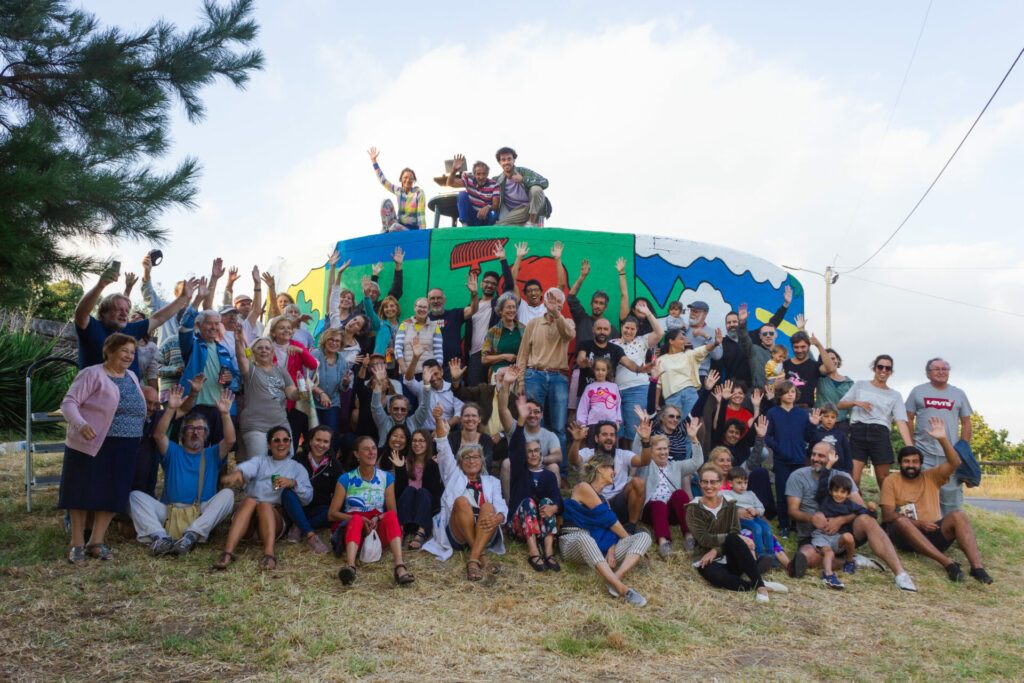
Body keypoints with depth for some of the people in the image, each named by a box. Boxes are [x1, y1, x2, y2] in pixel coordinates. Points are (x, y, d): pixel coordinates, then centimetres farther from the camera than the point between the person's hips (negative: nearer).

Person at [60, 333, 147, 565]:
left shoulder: (131, 377, 16)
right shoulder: (92, 374, -5)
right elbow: (68, 402, -13)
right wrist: (80, 425, -29)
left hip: (124, 450, 6)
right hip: (91, 445, -6)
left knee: (113, 495, 5)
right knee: (83, 492, 1)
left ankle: (96, 542, 17)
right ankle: (77, 544, 12)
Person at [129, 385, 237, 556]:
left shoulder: (212, 455, 18)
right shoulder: (173, 452, 19)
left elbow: (230, 440, -1)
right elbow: (158, 435, -2)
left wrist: (225, 414, -16)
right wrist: (171, 409, -15)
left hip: (202, 514, -1)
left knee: (227, 494, -26)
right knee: (136, 496, -19)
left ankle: (192, 535, -40)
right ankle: (159, 536, -41)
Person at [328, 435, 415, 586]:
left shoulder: (387, 478, 14)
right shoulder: (346, 479, 8)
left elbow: (392, 511, 8)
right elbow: (332, 514, 1)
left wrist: (378, 518, -15)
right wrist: (360, 519, -15)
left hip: (378, 530, 1)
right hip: (351, 527, -1)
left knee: (391, 516, -31)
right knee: (357, 519, -35)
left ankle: (400, 567, -52)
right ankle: (350, 566, -62)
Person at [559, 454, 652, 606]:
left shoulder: (603, 499, 24)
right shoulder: (583, 488, -2)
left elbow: (610, 528, 8)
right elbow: (609, 519, -6)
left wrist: (611, 551, -12)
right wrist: (628, 538, 3)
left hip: (599, 547, 8)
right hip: (574, 546, -7)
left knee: (644, 536, -9)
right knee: (585, 539, -44)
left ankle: (616, 577, -36)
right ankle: (622, 588, -56)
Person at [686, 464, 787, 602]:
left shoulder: (729, 504, 9)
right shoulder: (694, 508, 0)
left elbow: (735, 533, -3)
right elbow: (703, 539, -13)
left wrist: (716, 550, -20)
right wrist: (738, 538, -23)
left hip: (729, 559, 3)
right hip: (706, 561, -2)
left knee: (733, 539, -32)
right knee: (717, 576, -39)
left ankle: (760, 585, -32)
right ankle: (759, 585, -27)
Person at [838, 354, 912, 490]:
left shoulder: (895, 395, 15)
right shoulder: (860, 385, 16)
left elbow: (901, 421, 3)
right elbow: (840, 404, 15)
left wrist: (910, 447, -11)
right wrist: (856, 403, -6)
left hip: (880, 434, 1)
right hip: (858, 432, -1)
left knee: (883, 479, 1)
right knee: (853, 479, -11)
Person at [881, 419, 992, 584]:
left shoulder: (931, 477, 18)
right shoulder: (891, 482, 9)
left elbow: (954, 463, 0)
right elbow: (887, 515, -3)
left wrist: (942, 439, -13)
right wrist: (918, 523, -14)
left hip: (934, 535, 3)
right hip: (907, 535, -3)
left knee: (958, 515, -24)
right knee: (901, 521, -36)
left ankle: (977, 567, -38)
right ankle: (948, 563, -45)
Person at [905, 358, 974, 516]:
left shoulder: (959, 394, 12)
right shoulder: (918, 391, 7)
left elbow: (966, 423, 13)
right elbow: (909, 419, 7)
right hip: (923, 454, -1)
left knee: (952, 493, 0)